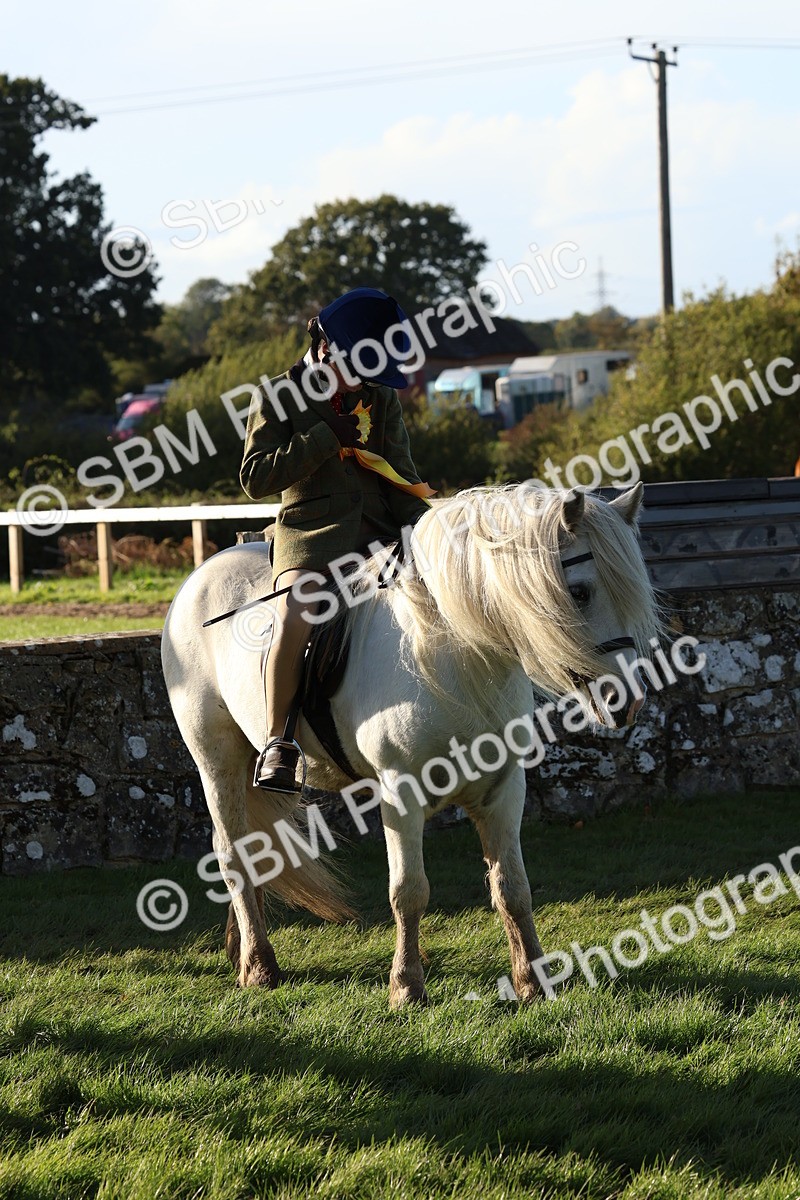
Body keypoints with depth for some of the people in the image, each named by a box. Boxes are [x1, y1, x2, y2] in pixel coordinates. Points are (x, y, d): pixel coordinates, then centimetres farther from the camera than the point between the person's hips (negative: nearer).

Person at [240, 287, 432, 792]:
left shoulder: (383, 400, 14)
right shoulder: (282, 396, 1)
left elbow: (403, 480, 11)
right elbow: (255, 478, -8)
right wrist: (328, 438, -12)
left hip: (379, 536, 5)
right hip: (311, 534, -5)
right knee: (294, 616, -32)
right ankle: (278, 743, -21)